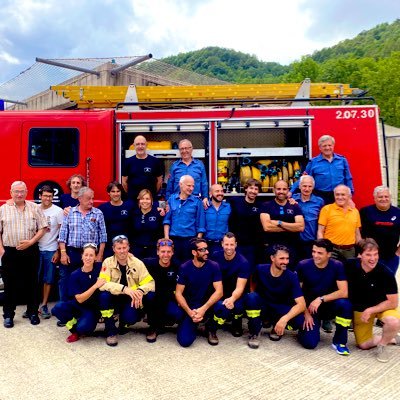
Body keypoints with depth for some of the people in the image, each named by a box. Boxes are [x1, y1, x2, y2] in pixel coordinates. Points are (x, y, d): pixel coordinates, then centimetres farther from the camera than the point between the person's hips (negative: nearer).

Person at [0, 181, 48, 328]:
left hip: (30, 251, 0)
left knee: (32, 283, 8)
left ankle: (32, 312, 21)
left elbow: (42, 228, 1)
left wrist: (31, 242, -11)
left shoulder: (35, 208, 2)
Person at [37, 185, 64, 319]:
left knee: (48, 279, 6)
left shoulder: (58, 211, -5)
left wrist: (58, 251, -6)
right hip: (35, 249, 2)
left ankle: (44, 306, 17)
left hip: (50, 250, -2)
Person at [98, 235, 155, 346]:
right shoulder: (108, 262, -9)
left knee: (130, 317, -30)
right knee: (104, 295, -30)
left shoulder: (137, 263, -7)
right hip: (114, 299, 0)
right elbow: (102, 284, -23)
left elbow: (150, 283, -12)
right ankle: (111, 331, -10)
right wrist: (124, 289, -36)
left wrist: (140, 291, -35)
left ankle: (123, 323, 12)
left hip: (131, 301, 0)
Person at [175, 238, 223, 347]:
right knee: (185, 340, -20)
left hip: (208, 305, 1)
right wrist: (190, 312, -22)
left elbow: (219, 291, -17)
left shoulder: (213, 266, -9)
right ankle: (193, 325, 16)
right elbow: (178, 293, -8)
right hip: (190, 307, -1)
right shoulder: (184, 268, -9)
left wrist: (203, 309, -28)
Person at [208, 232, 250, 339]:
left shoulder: (243, 262, -14)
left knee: (238, 306, -33)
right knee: (221, 307, -33)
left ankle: (236, 326, 5)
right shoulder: (215, 256, -4)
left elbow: (240, 287, -21)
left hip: (235, 295, 0)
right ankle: (211, 329, 1)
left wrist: (232, 299, -41)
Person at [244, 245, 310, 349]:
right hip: (262, 307, 0)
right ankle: (254, 333, -13)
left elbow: (301, 304, -25)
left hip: (281, 309, 0)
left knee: (301, 321, -30)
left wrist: (284, 319, -39)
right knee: (250, 297, -34)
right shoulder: (261, 269, -14)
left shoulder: (291, 277, -18)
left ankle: (277, 328, 3)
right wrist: (253, 300, -12)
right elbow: (253, 287, 7)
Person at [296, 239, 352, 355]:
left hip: (329, 306, 1)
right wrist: (306, 313, -12)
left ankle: (339, 341, -9)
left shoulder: (337, 266, -12)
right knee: (310, 342, -19)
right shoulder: (303, 265, -12)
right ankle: (315, 325, 18)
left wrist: (320, 299, -26)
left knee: (345, 304, -32)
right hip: (309, 308, 0)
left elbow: (344, 292, -20)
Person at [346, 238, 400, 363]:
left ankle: (382, 344, -2)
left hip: (382, 305, -2)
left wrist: (370, 311, -24)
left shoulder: (386, 273, -27)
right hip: (359, 308, 2)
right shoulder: (350, 265, -22)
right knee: (363, 345, 3)